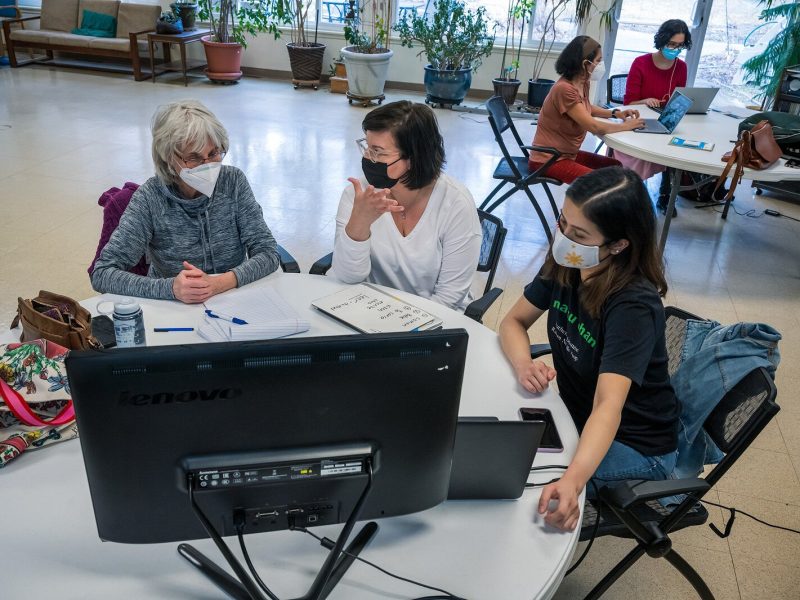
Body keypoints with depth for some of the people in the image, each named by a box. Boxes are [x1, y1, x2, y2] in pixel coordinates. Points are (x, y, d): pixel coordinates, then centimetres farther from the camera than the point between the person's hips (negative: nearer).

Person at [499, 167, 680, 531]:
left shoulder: (634, 306, -30)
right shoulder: (562, 266, -11)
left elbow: (608, 405, -38)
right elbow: (514, 321, -1)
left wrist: (571, 481, -54)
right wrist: (523, 364, -23)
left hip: (635, 445, -6)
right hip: (577, 415, 7)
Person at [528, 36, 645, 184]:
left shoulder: (583, 83, 3)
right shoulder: (564, 89, -26)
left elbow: (586, 108, 26)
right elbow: (594, 127, -26)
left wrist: (616, 113, 9)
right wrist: (626, 126, -12)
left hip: (568, 153, 10)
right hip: (548, 160, -10)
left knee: (616, 167, 13)